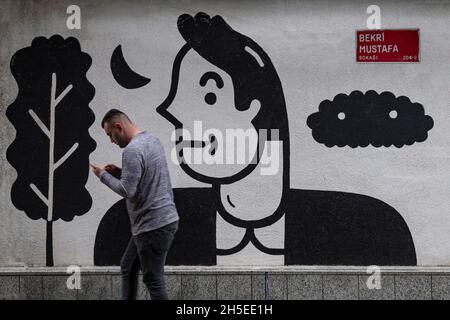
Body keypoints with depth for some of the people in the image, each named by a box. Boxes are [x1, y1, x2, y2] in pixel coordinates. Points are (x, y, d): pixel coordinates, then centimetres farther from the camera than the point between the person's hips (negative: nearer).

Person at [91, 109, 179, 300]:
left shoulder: (132, 150, -20)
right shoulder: (152, 140, 14)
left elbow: (127, 190, -23)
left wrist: (104, 175, -7)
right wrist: (117, 172, 15)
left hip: (153, 224, -11)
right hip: (163, 218, 11)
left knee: (153, 280, -4)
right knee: (128, 268, 21)